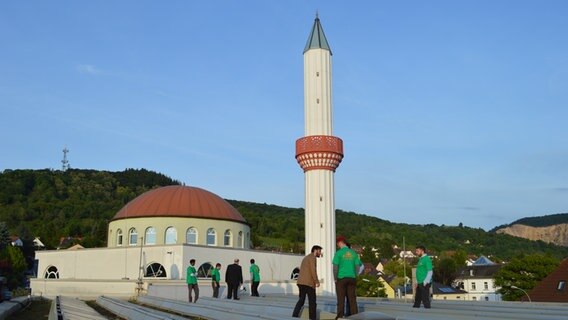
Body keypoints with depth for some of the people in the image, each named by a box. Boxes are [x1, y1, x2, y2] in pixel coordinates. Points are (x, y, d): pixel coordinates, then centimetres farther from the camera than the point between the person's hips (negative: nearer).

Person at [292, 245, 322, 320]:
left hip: (301, 282, 8)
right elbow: (313, 271, -16)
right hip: (309, 283, -8)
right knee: (312, 301, 1)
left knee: (301, 300, 10)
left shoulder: (305, 258, 23)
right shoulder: (312, 257, -6)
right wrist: (317, 281, -8)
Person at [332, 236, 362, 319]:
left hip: (341, 278, -4)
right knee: (352, 299, 7)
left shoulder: (338, 253, -7)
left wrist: (335, 279, -1)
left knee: (341, 299, 2)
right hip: (352, 278, 4)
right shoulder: (353, 253, 7)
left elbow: (335, 267, -11)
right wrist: (354, 277, 12)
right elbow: (357, 266, 5)